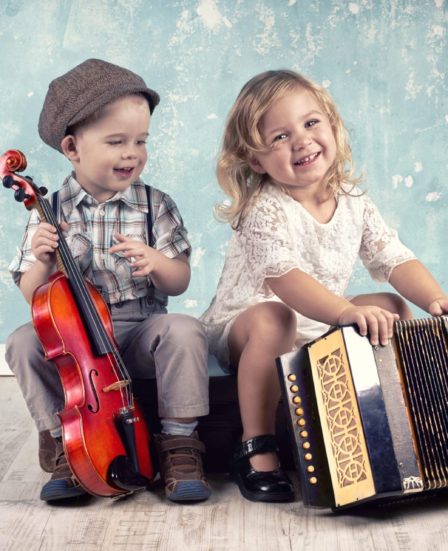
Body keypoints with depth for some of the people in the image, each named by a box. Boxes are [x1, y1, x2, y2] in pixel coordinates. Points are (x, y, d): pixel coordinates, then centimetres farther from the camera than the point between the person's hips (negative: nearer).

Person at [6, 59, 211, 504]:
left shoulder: (155, 206, -1)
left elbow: (179, 284, -1)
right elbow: (33, 295, 1)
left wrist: (156, 262, -23)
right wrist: (44, 263, -21)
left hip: (140, 333, 0)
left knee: (184, 330, -29)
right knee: (23, 343, -24)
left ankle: (179, 443, -13)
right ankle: (67, 444, -6)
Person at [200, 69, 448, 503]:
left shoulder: (353, 202, -2)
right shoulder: (265, 210, -23)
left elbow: (395, 259, -6)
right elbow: (282, 277, -39)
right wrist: (348, 312, -53)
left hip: (320, 328, 6)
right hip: (243, 328, -6)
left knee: (394, 308, -1)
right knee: (273, 319, -38)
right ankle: (256, 448, -24)